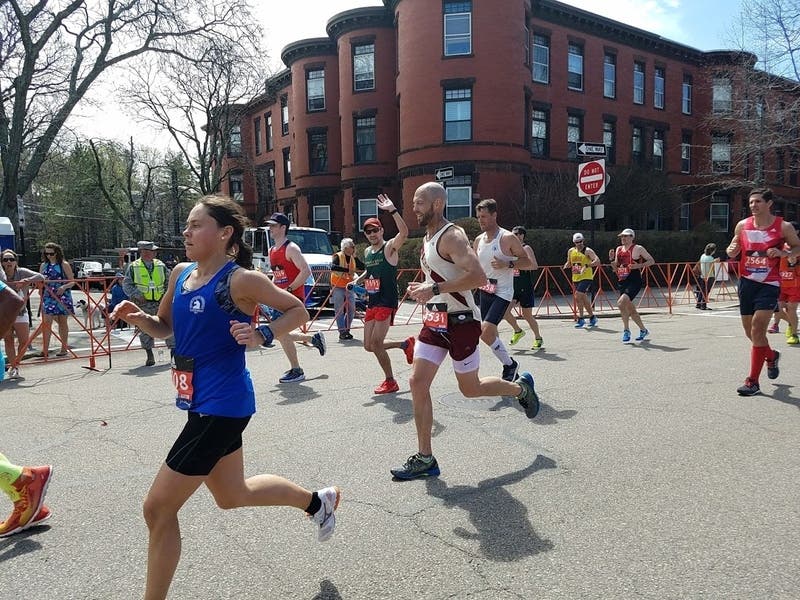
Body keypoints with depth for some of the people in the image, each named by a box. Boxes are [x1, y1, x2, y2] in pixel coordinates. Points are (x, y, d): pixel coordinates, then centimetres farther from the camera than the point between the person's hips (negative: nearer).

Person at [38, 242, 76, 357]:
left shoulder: (64, 265, -2)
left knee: (63, 322, 5)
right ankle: (45, 349, -4)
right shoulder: (43, 266, 9)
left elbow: (72, 282, -2)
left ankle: (64, 348, 15)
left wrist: (64, 287, -20)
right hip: (48, 297, 3)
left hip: (62, 297, -3)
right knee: (46, 322, -6)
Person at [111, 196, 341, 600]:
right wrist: (138, 317, -4)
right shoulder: (180, 274, 6)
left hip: (221, 406, -9)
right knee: (233, 495, 25)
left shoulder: (240, 280, -17)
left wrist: (261, 335, -25)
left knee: (158, 508, -1)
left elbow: (298, 311, -9)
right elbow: (165, 328, 17)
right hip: (202, 404, 9)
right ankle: (318, 501, 44)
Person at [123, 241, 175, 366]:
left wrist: (166, 294, 0)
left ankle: (174, 351, 9)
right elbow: (126, 285, 1)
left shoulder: (161, 265, 7)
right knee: (145, 330, 2)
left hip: (161, 303, 2)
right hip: (143, 304, -2)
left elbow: (169, 281, 14)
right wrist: (137, 294, -13)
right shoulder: (133, 267, 0)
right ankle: (150, 356, 13)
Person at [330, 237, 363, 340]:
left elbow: (362, 267, -2)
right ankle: (342, 332, 0)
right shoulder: (337, 256, -9)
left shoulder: (354, 258, 9)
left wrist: (355, 256, -7)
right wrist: (347, 270, -32)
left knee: (351, 310, 6)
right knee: (340, 310, -3)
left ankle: (346, 329, 20)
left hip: (349, 287, 6)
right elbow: (333, 267, -28)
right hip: (338, 287, -6)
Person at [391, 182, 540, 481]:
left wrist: (435, 289, -29)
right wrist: (423, 288, 9)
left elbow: (478, 276, -29)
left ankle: (521, 388, 37)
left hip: (461, 321, -8)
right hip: (434, 322, 8)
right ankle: (425, 459, 6)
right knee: (418, 383, -3)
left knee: (470, 389, 8)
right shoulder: (428, 238, 12)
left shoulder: (452, 236, -17)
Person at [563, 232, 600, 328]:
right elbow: (569, 263, 24)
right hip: (576, 279, 6)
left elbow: (597, 261, -20)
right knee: (584, 299, 12)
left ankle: (581, 319, -9)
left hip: (586, 278, -6)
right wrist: (565, 267, 2)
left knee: (577, 296, -18)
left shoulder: (587, 251, -8)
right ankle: (592, 317, 29)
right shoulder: (570, 251, 9)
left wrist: (586, 266, -32)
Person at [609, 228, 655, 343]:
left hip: (634, 281, -7)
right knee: (630, 309, 12)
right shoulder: (618, 249, 14)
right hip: (622, 281, 7)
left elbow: (651, 261, -1)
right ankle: (643, 330, 31)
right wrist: (611, 259, 1)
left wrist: (639, 265, -15)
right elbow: (616, 268, 19)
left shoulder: (638, 248, -4)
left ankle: (626, 330, -10)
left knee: (621, 302, -24)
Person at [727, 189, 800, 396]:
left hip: (769, 284, -4)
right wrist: (732, 250, -8)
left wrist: (783, 253, -14)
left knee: (757, 329, -14)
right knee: (751, 332, 12)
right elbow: (733, 249, 16)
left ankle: (753, 381, -6)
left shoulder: (783, 227, -5)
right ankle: (771, 356, 44)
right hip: (746, 281, 4)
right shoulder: (742, 225, 4)